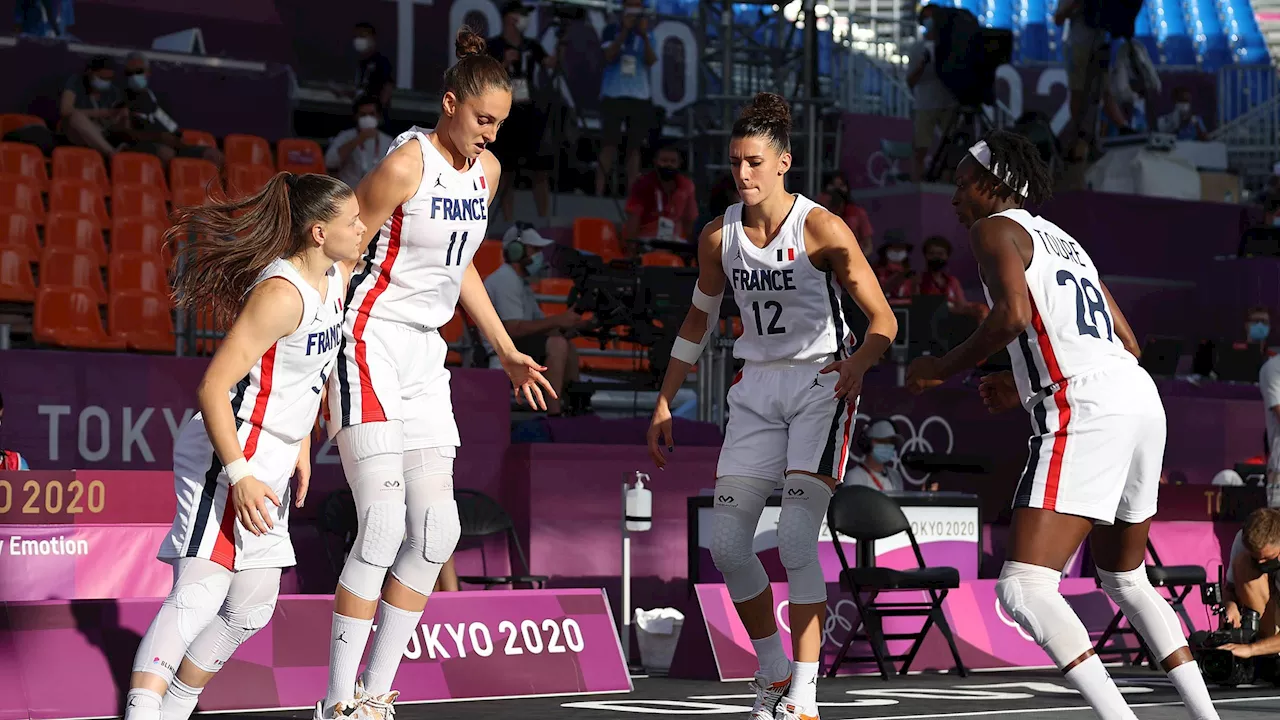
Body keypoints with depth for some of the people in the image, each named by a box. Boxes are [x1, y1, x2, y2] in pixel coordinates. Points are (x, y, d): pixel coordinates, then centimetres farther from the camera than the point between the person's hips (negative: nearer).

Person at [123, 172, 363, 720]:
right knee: (200, 592, -23)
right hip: (228, 454, -10)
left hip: (267, 462, 10)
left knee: (252, 609, 15)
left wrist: (301, 445, 26)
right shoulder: (281, 294, -20)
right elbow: (213, 387, -23)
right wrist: (240, 475, -27)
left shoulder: (335, 281, 9)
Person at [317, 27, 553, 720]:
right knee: (382, 527, -15)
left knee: (436, 532, 2)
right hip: (370, 344, -8)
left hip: (425, 356, 8)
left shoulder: (486, 170, 9)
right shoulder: (405, 165, -15)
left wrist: (507, 351, 25)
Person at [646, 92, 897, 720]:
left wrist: (859, 362, -34)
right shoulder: (718, 237, 2)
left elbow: (883, 321, -13)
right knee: (726, 543, -3)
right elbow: (698, 320, 16)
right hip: (757, 388, 5)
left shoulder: (822, 230, -13)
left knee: (795, 538, -18)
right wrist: (665, 404, 15)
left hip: (822, 385, -5)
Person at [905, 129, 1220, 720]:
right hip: (1142, 400, 9)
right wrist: (1026, 386, 33)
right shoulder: (1065, 242, 29)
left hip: (1084, 412, -9)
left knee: (1023, 591, -13)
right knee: (1124, 578, 27)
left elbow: (1012, 314, -15)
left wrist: (941, 370, -2)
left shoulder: (995, 228, 4)